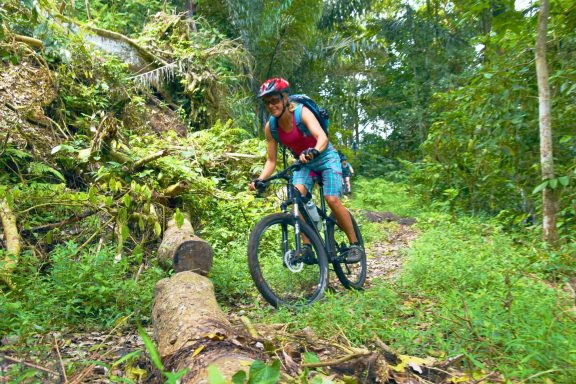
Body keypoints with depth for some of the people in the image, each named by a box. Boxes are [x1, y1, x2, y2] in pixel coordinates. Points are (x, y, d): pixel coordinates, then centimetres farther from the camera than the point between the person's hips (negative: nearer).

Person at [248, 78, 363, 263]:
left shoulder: (301, 112, -24)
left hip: (325, 157, -4)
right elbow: (271, 161, -7)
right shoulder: (270, 127, -11)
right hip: (303, 163, 4)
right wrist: (259, 180, -23)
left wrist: (313, 151, -59)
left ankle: (355, 244, -1)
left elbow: (322, 137, -38)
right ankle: (307, 246, -16)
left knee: (332, 200, -18)